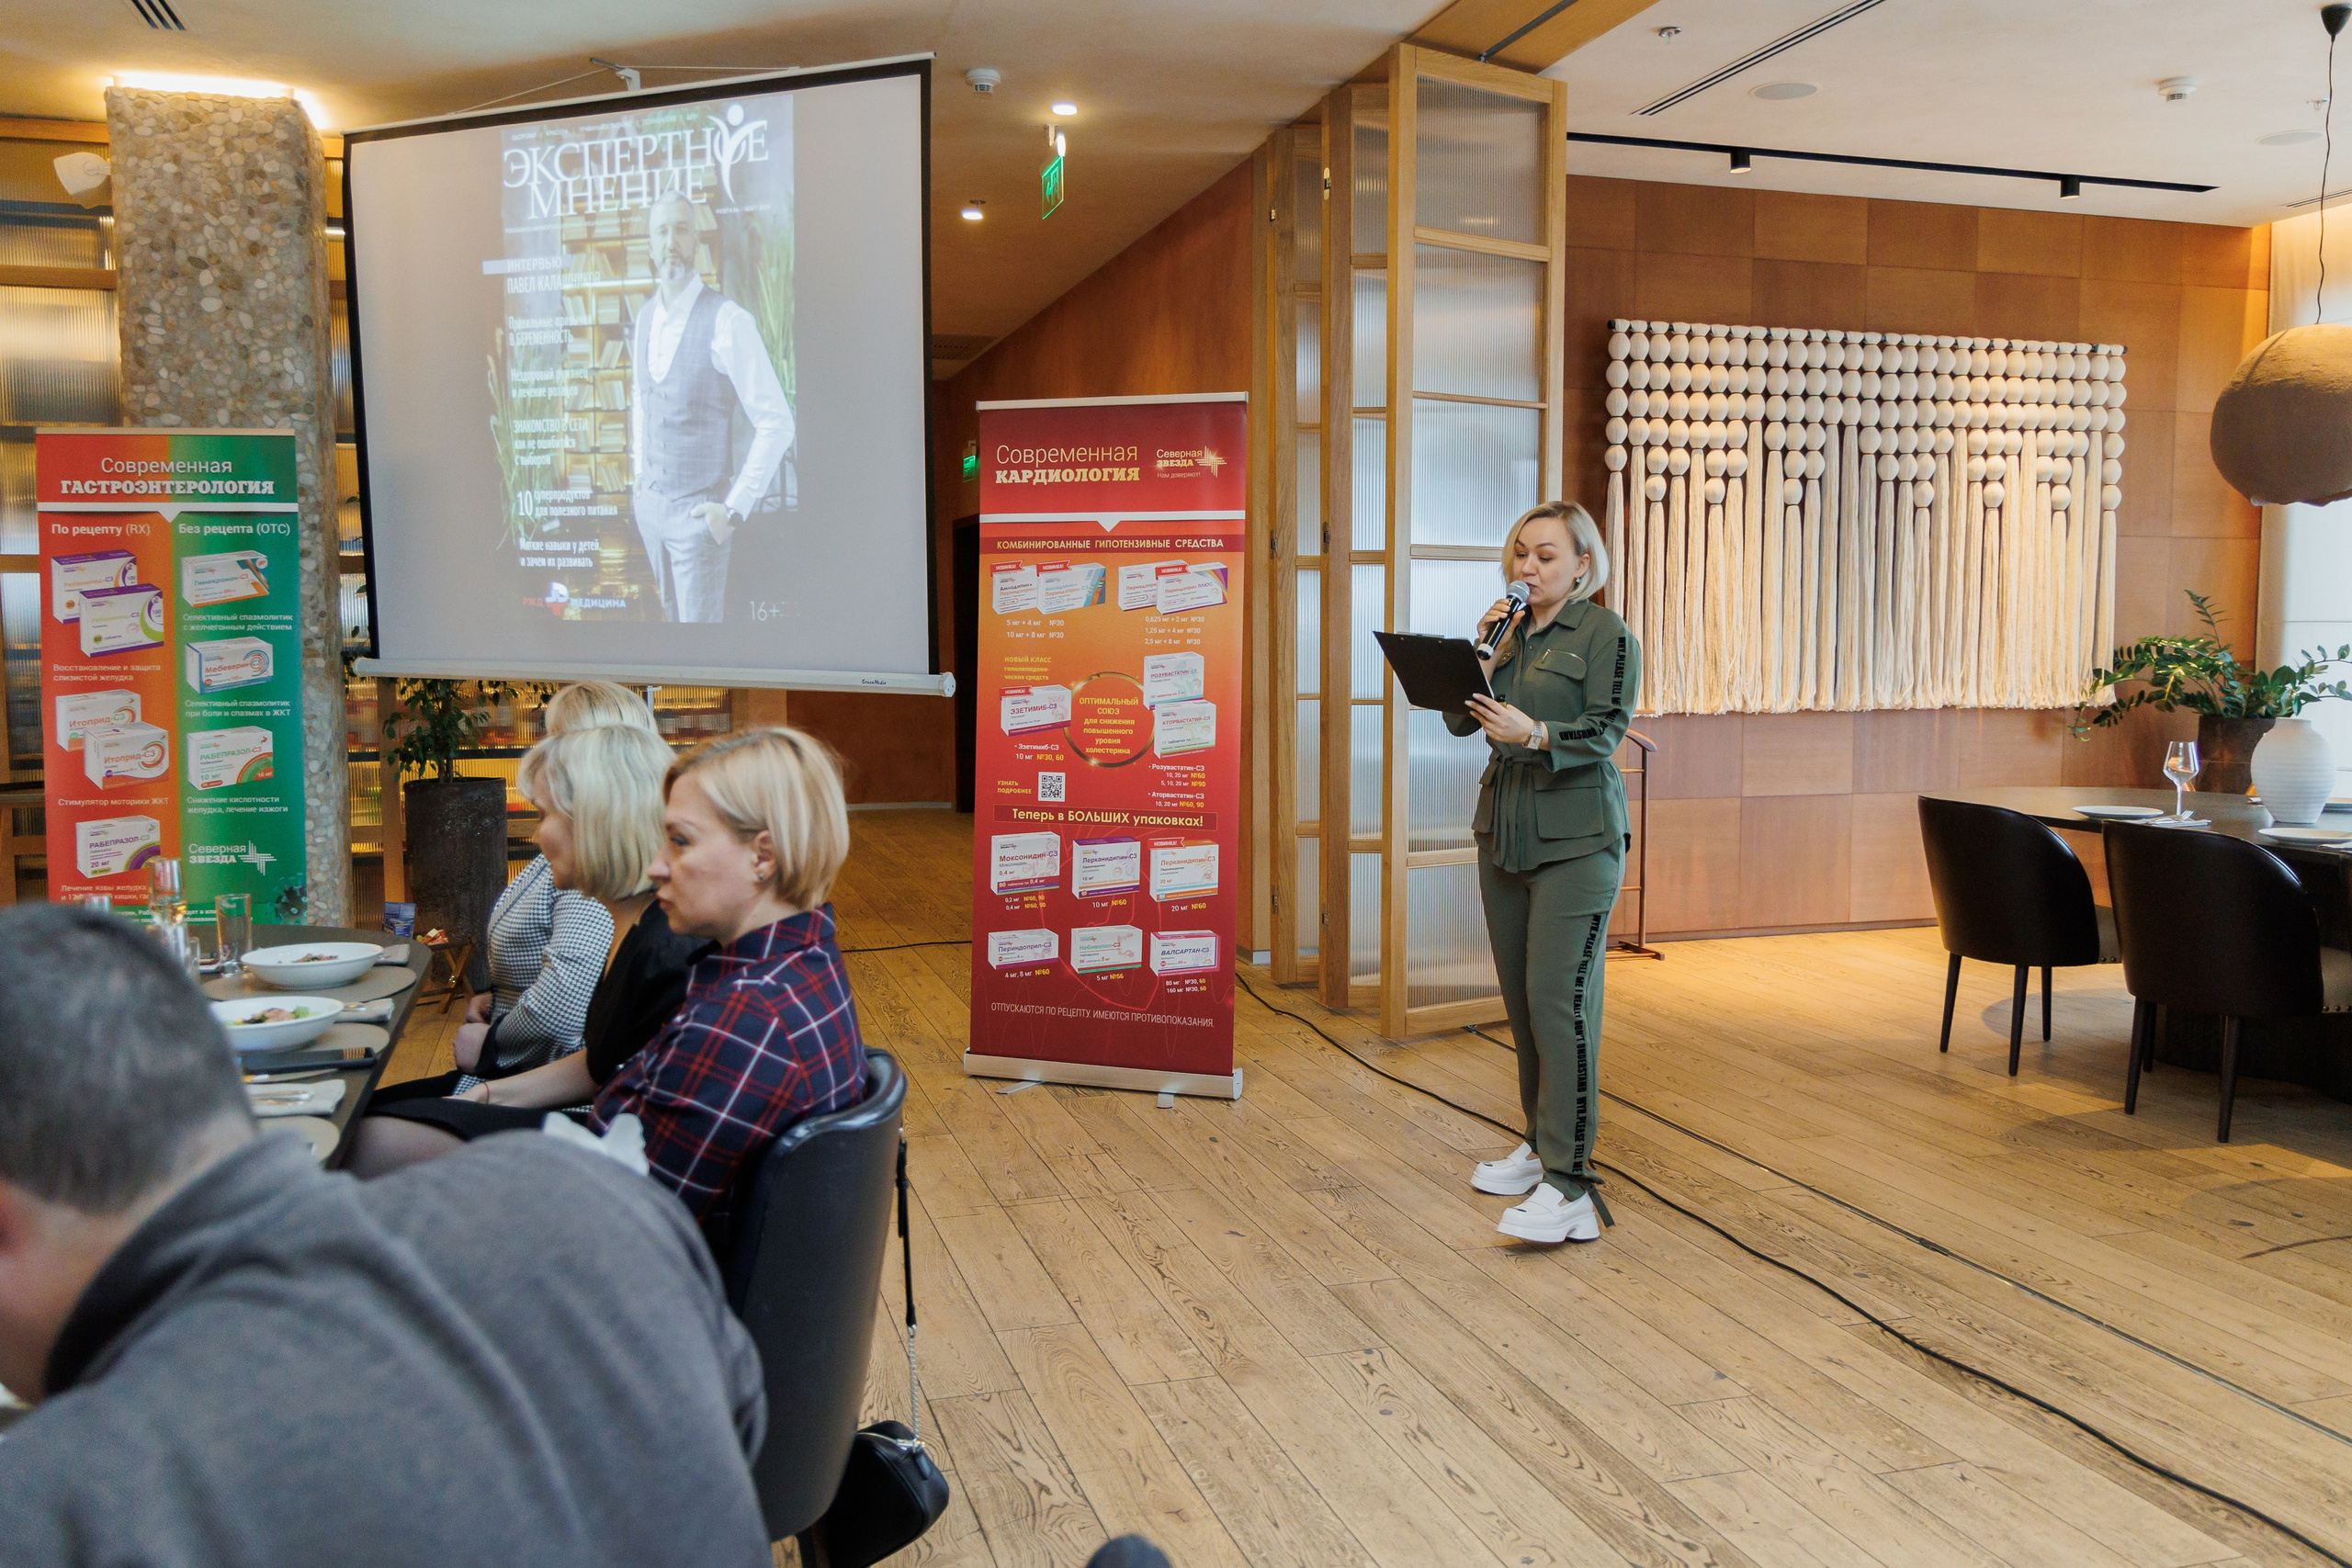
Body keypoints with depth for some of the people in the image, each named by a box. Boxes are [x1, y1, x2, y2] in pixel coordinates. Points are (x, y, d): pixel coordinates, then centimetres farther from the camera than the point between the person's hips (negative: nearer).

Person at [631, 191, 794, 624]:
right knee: (672, 615, 19)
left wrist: (736, 509, -17)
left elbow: (776, 422, -17)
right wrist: (639, 470, 18)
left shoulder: (727, 321, -17)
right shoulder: (645, 316, 6)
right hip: (650, 503, 7)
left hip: (698, 511, -7)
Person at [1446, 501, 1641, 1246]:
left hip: (1575, 839, -7)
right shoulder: (1511, 632, 15)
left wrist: (1535, 734, -27)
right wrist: (1483, 653, -5)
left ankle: (1570, 1187, -10)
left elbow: (1606, 731, -12)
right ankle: (1541, 1144, 26)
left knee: (1560, 999, -12)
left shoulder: (1605, 633, -3)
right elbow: (1459, 718, 9)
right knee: (1520, 997, 12)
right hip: (1505, 834, 7)